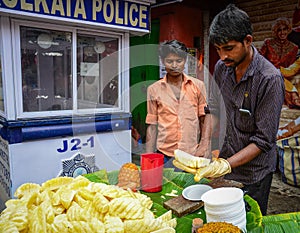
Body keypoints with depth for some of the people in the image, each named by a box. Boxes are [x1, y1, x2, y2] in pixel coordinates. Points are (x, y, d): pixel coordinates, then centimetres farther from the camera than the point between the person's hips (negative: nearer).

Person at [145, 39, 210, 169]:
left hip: (193, 154, 0)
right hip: (164, 156, 0)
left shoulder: (198, 86, 4)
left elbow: (204, 120, 7)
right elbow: (152, 125, 6)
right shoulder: (153, 89, 4)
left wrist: (205, 149, -4)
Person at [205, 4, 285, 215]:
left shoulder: (270, 79, -22)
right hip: (225, 161, 5)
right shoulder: (221, 67, -5)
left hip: (254, 173, -4)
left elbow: (263, 141, -20)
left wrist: (227, 164, -27)